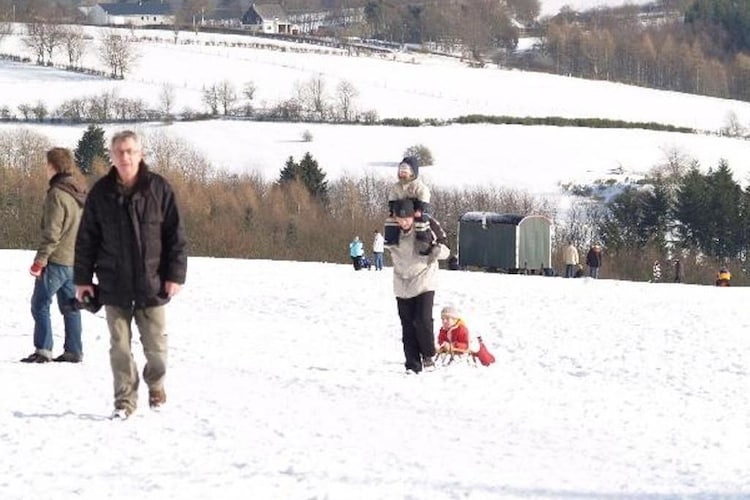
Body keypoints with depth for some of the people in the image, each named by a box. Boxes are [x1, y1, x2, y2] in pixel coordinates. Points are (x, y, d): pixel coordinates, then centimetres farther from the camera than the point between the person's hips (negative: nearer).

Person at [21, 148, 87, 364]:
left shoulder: (57, 194, -15)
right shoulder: (80, 193, 12)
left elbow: (52, 232, -18)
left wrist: (40, 260, -15)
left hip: (57, 260, -8)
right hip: (76, 261, 8)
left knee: (40, 304, -3)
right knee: (70, 306, 13)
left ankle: (42, 350, -7)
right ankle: (74, 351, 13)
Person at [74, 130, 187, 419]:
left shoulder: (159, 189, -2)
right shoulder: (101, 193, 2)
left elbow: (176, 235, 0)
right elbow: (86, 238, 7)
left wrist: (176, 274, -5)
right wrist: (83, 278, 4)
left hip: (152, 284, -1)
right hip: (114, 284, 1)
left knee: (156, 345, 4)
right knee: (120, 347, 2)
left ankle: (156, 383, 32)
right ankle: (125, 401, 12)